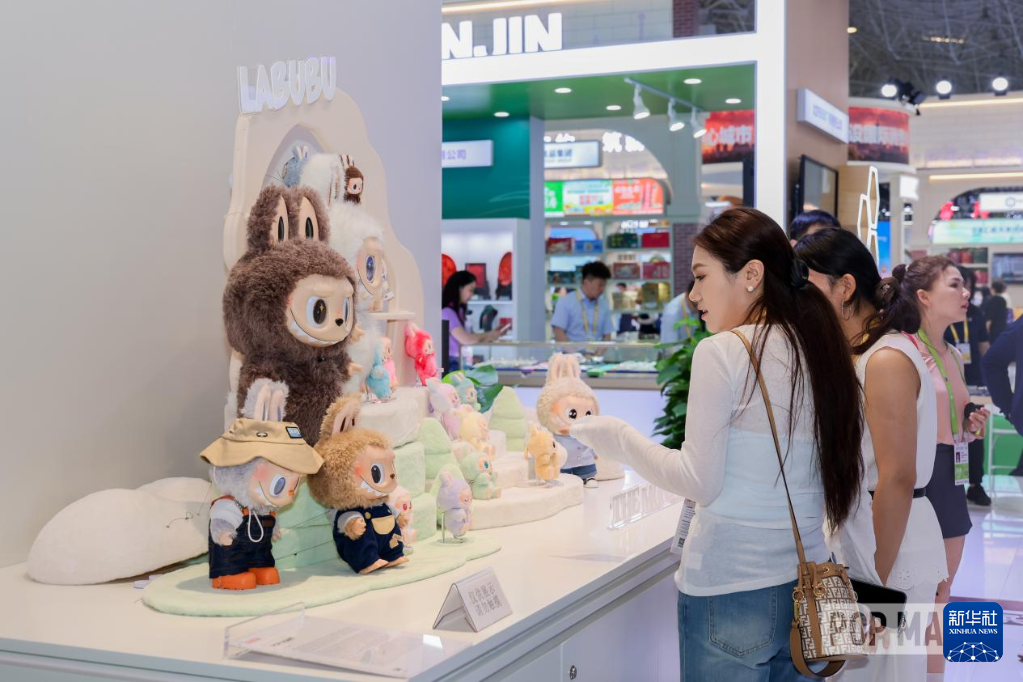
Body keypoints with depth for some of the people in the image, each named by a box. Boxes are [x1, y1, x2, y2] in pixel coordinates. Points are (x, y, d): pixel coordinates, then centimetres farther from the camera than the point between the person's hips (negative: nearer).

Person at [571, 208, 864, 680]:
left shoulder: (723, 352, -13)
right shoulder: (823, 350, 7)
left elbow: (699, 483, -12)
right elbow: (848, 480, 12)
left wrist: (613, 436, -2)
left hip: (731, 591, -6)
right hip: (807, 588, 6)